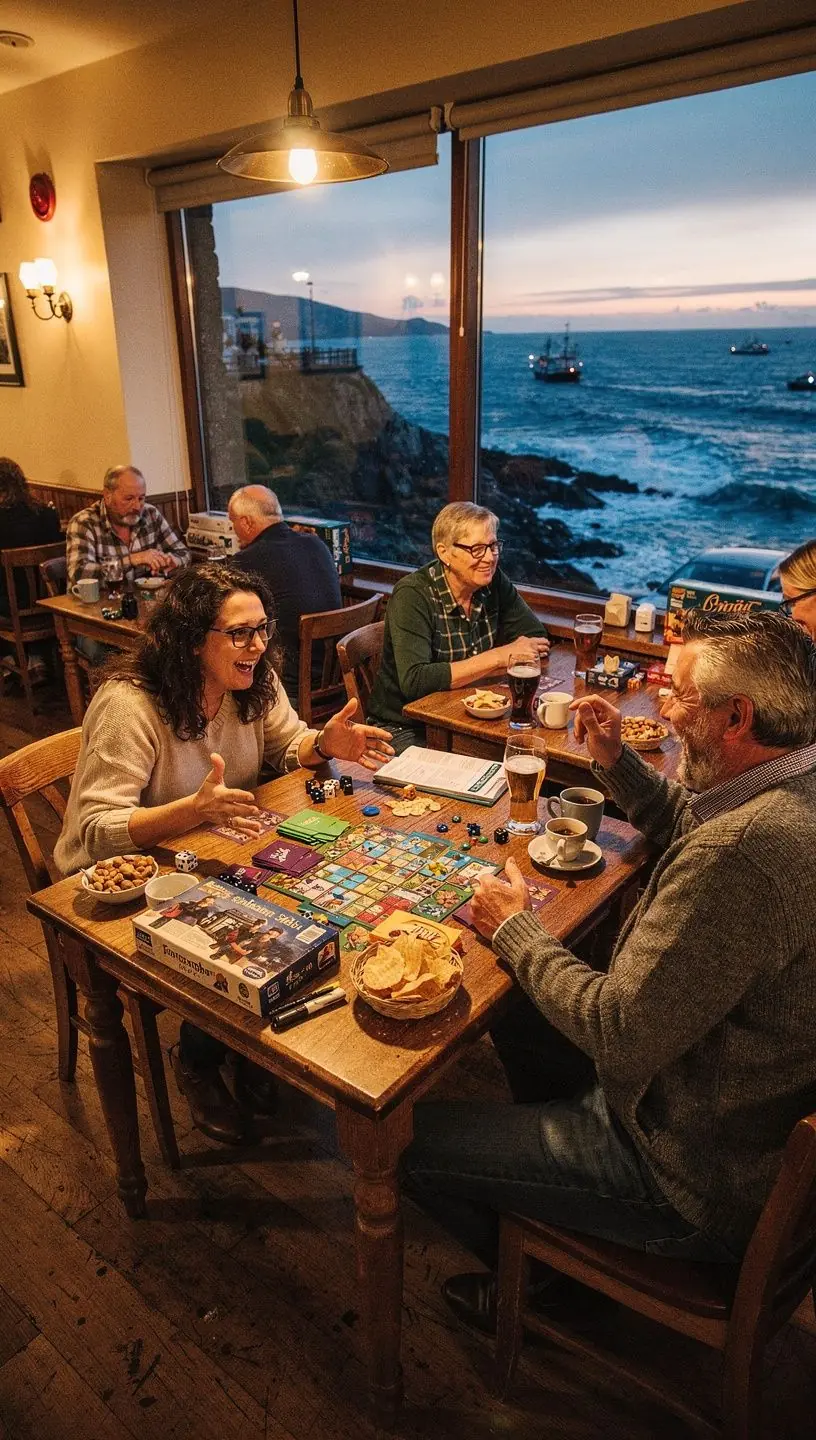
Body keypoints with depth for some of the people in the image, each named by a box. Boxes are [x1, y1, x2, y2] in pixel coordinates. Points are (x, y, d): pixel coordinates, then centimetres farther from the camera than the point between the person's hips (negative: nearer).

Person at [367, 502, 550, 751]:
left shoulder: (493, 582, -1)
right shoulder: (413, 595, -18)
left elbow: (539, 641, -1)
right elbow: (414, 682, -30)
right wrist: (497, 658, -24)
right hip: (406, 728, -6)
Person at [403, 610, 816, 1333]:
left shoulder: (744, 851, -37)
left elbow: (617, 1033, -31)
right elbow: (681, 824, 16)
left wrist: (516, 928, -16)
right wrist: (615, 759, 1)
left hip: (698, 1182, -9)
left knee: (417, 1139, 1)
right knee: (518, 1018, 24)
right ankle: (552, 1193, 45)